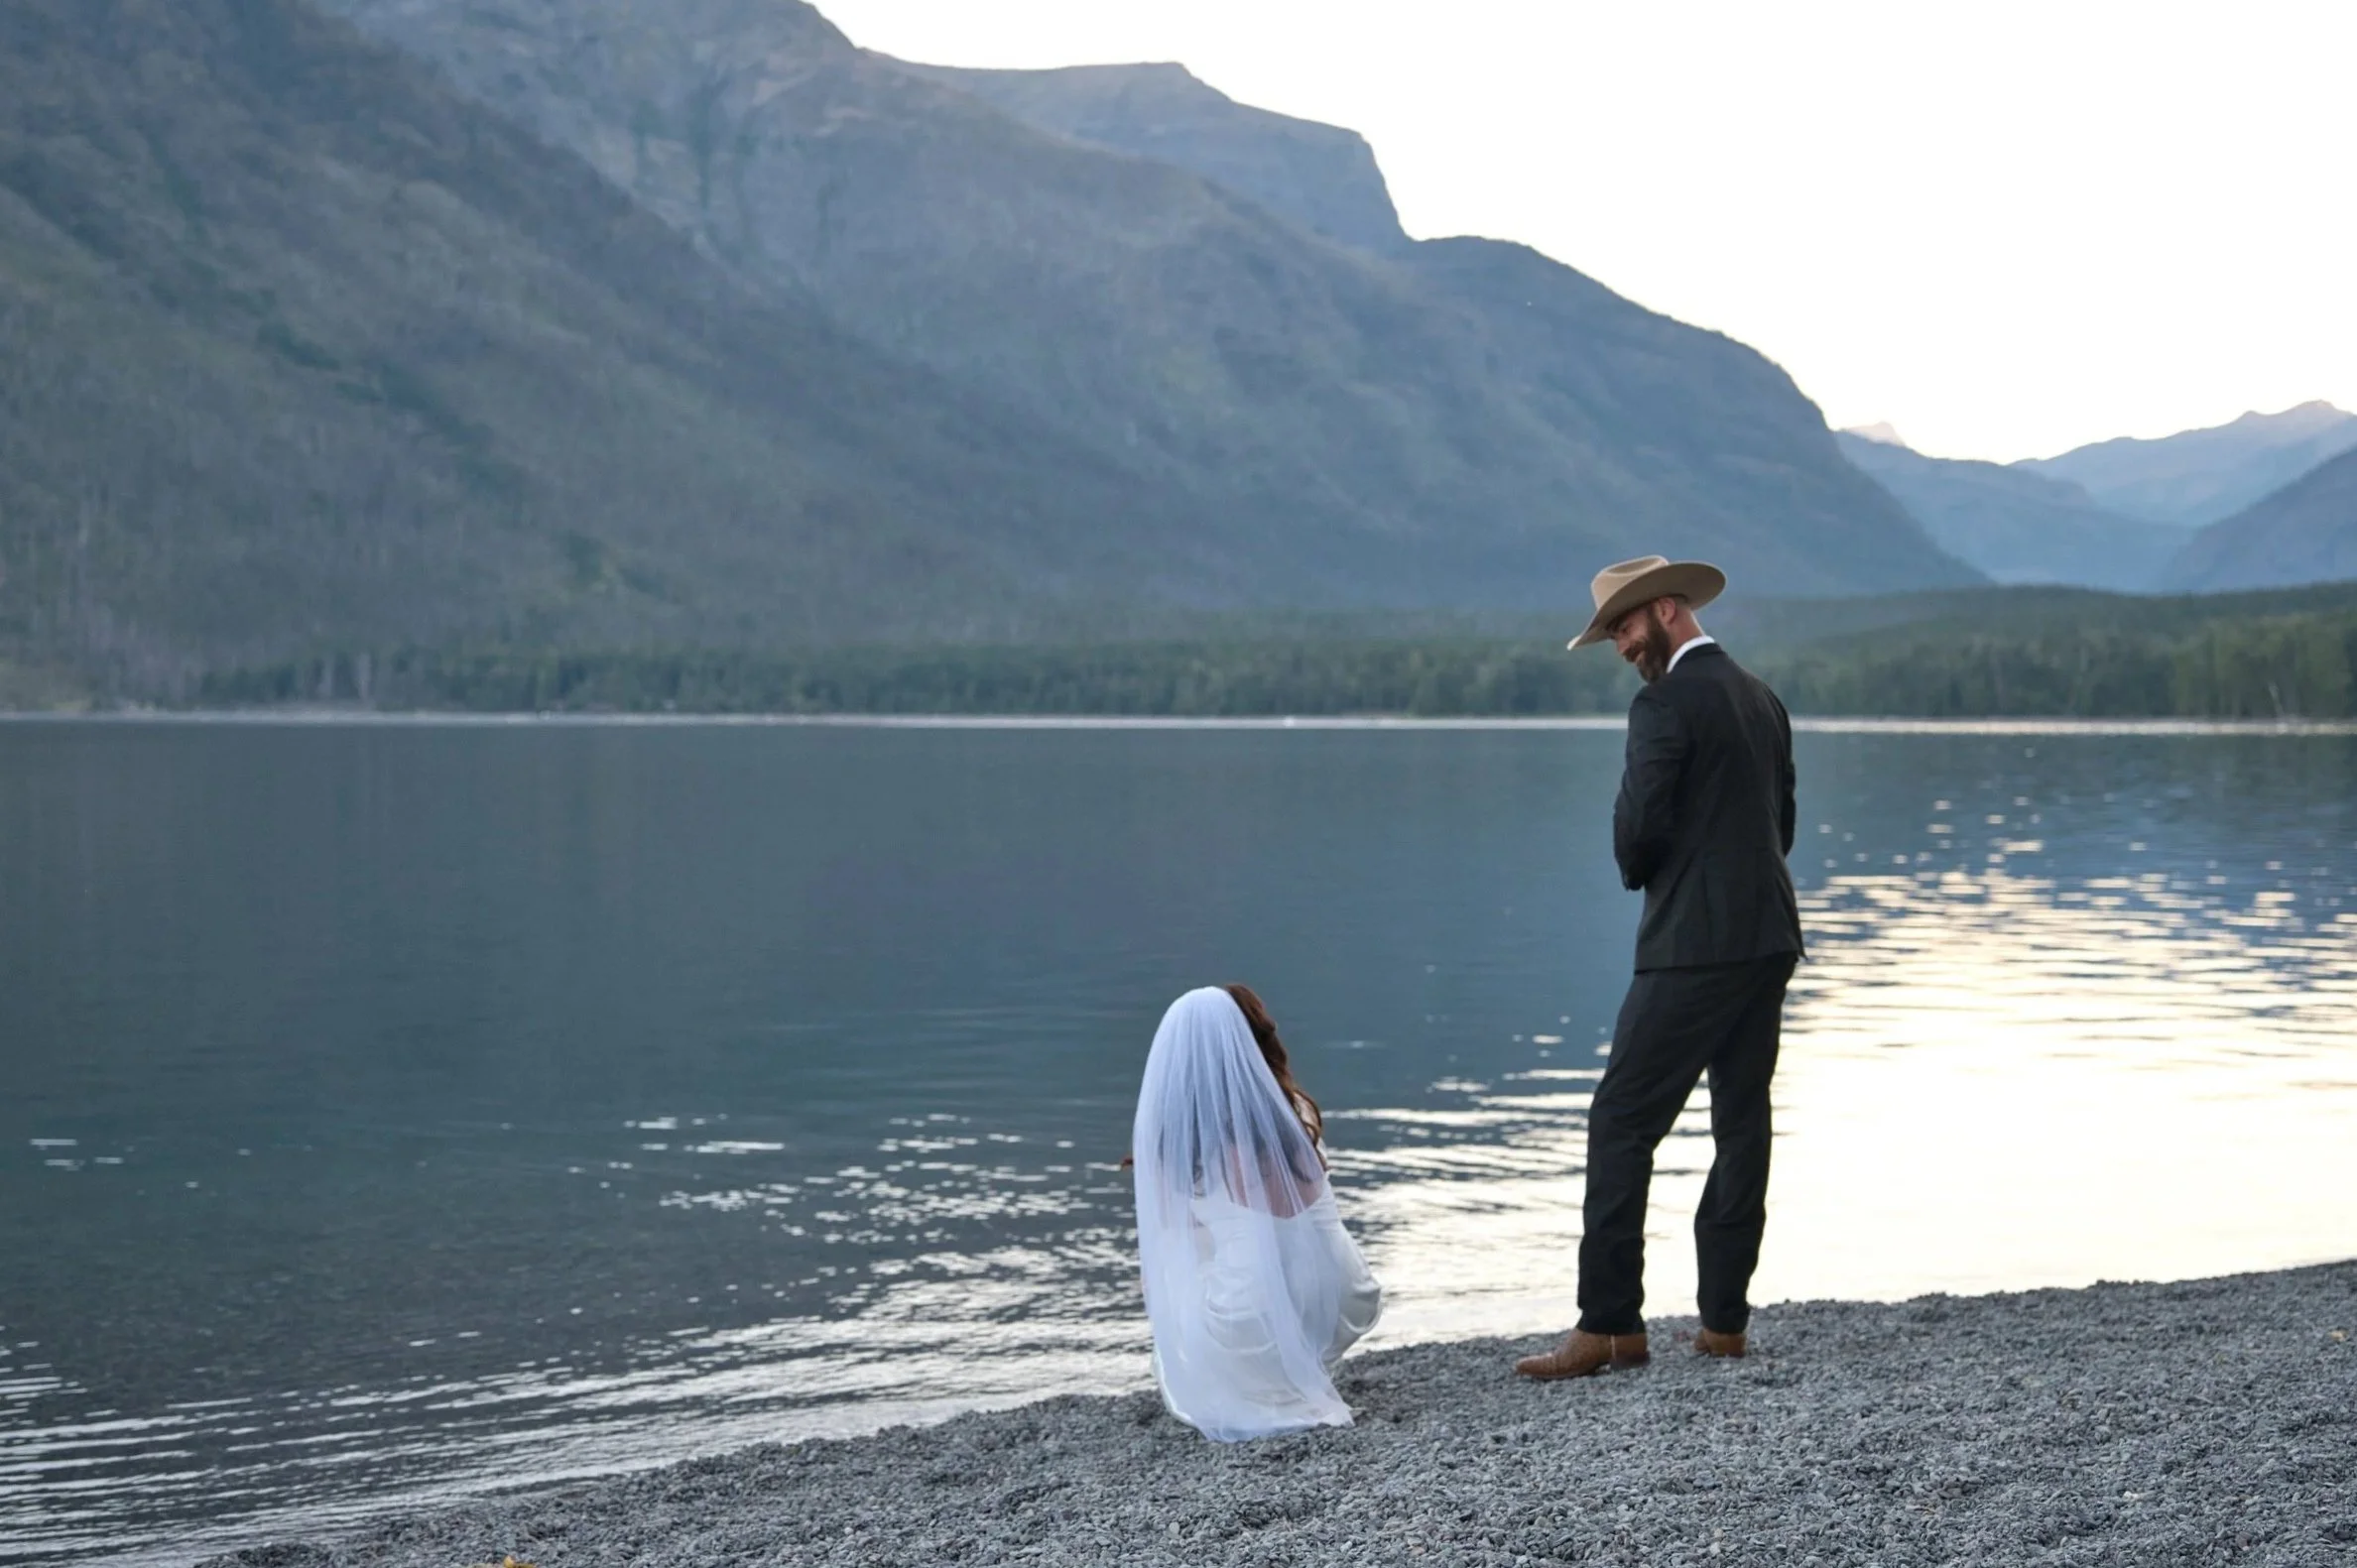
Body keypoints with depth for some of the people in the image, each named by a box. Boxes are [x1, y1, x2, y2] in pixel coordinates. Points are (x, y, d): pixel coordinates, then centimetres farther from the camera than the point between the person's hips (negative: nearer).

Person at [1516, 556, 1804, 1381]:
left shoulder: (1666, 704, -11)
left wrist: (1639, 874, 5)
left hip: (1694, 946, -9)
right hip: (1769, 937, 9)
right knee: (1742, 1121, 10)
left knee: (1622, 1123, -6)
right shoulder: (1762, 699, 15)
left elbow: (1636, 827, -16)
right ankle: (1724, 1318, 13)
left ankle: (1609, 1326, -7)